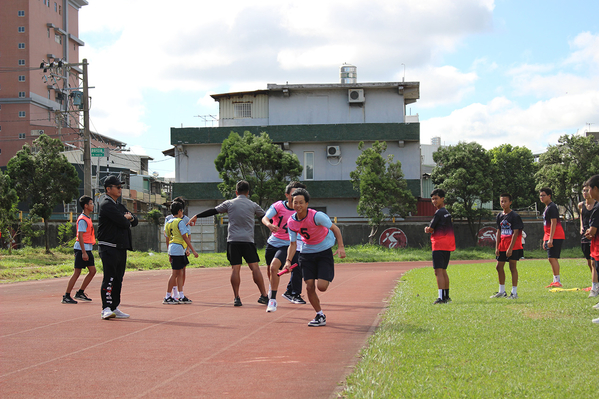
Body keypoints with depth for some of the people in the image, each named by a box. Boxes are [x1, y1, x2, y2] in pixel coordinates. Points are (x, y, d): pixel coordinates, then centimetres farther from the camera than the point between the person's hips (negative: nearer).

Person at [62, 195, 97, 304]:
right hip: (82, 249, -10)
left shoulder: (88, 218, 16)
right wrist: (84, 252, -23)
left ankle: (80, 293, 14)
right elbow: (80, 236, -19)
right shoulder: (82, 219, -14)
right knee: (77, 273, -7)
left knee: (92, 270, 8)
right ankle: (66, 296, -3)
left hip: (87, 249, 10)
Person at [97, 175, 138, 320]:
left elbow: (134, 221, 20)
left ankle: (114, 308, 13)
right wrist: (127, 221, 3)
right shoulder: (106, 204, -9)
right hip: (109, 247, -9)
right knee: (109, 278, -13)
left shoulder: (120, 206, 21)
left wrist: (129, 218, -3)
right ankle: (106, 309, -15)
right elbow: (122, 222, -19)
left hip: (121, 248, 9)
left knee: (118, 279, 9)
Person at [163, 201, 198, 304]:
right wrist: (193, 250, -13)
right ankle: (167, 297, -3)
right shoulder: (180, 221, -10)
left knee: (180, 273, 11)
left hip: (172, 249, 8)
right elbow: (185, 237, -15)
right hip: (178, 249, -8)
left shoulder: (168, 223, 14)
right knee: (175, 273, -5)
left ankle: (181, 296, 12)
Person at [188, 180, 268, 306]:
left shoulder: (229, 203, 5)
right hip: (247, 240, -1)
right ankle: (263, 295, -4)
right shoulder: (253, 205, 6)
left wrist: (196, 216, 16)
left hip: (233, 240, 1)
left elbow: (213, 211, 8)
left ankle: (236, 298, -2)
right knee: (255, 267, -1)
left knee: (235, 269, 0)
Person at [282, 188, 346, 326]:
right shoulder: (291, 222, -7)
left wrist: (341, 246, -23)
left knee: (321, 286, -16)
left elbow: (334, 228, -13)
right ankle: (320, 315, 13)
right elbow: (293, 244, 0)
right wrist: (288, 260, -14)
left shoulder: (317, 216, -22)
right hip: (307, 252, 4)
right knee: (309, 287, -5)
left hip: (324, 251, -4)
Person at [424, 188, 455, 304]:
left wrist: (427, 229, 13)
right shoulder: (447, 213, 16)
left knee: (438, 271, -13)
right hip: (447, 246, 10)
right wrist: (429, 229, 7)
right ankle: (446, 296, 22)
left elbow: (430, 229, -7)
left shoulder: (439, 213, -12)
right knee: (443, 271, 17)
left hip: (439, 246, -10)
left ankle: (441, 297, -22)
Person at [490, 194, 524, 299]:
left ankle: (514, 293, 0)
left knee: (512, 267, -5)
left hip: (514, 247, -7)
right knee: (499, 267, 9)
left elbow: (515, 233, -14)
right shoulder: (499, 216, 10)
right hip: (502, 246, 7)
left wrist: (510, 248, -19)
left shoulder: (514, 216, -10)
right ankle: (501, 291, 20)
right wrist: (497, 247, 6)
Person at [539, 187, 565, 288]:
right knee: (551, 259, 11)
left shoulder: (552, 207, -12)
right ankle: (555, 281, 15)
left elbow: (553, 223, -19)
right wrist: (545, 240, 23)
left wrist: (550, 239, -23)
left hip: (555, 237, -10)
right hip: (549, 237, 10)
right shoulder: (546, 208, 19)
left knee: (553, 258, -13)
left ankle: (557, 281, -13)